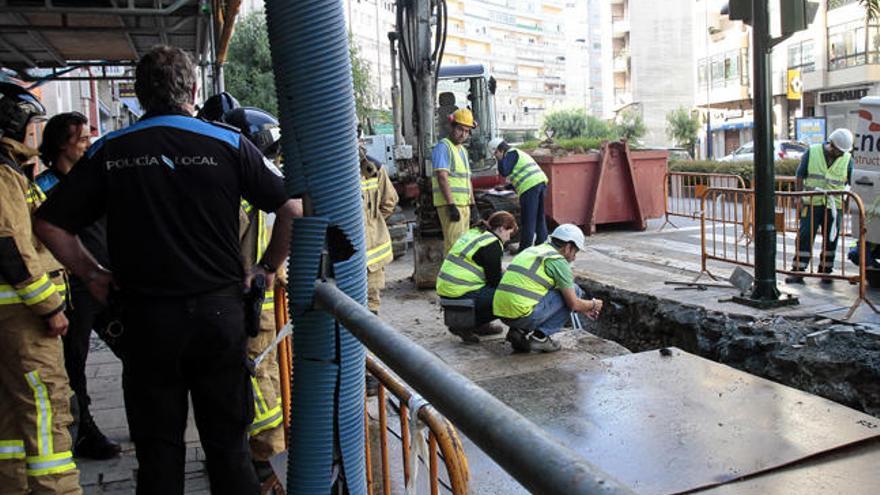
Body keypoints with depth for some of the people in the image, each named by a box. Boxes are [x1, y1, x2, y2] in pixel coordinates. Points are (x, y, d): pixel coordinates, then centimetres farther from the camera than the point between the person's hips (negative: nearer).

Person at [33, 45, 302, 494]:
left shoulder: (109, 151, 1)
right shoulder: (229, 143, -3)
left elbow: (48, 224, 3)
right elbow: (292, 209, -7)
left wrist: (93, 275, 11)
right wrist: (267, 268, 3)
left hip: (145, 315, 1)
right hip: (219, 309, 0)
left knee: (158, 449, 14)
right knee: (228, 442, 12)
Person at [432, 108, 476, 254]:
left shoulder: (463, 150, 20)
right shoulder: (443, 146, -8)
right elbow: (442, 177, -18)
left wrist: (472, 204, 19)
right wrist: (451, 205, -23)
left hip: (463, 204, 9)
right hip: (451, 204, -9)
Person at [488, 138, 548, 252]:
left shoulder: (511, 153, 0)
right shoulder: (518, 153, 29)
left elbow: (504, 172, -9)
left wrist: (500, 159, 4)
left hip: (530, 187, -10)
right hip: (541, 183, 10)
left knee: (528, 220, -5)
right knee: (539, 218, 14)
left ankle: (525, 249, -1)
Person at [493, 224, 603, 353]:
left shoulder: (532, 251, 23)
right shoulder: (558, 261, -4)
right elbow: (573, 303, -1)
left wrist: (582, 309, 38)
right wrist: (593, 304, 21)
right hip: (524, 315, -8)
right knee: (573, 291, 8)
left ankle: (520, 331, 13)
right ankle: (540, 336, 5)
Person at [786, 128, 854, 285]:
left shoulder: (847, 159, 2)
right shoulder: (812, 152, -2)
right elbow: (800, 176, 3)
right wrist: (800, 199, -2)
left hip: (834, 206, 2)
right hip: (812, 203, -2)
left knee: (831, 240, 6)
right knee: (805, 237, -4)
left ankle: (825, 272, 19)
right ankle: (797, 272, 0)